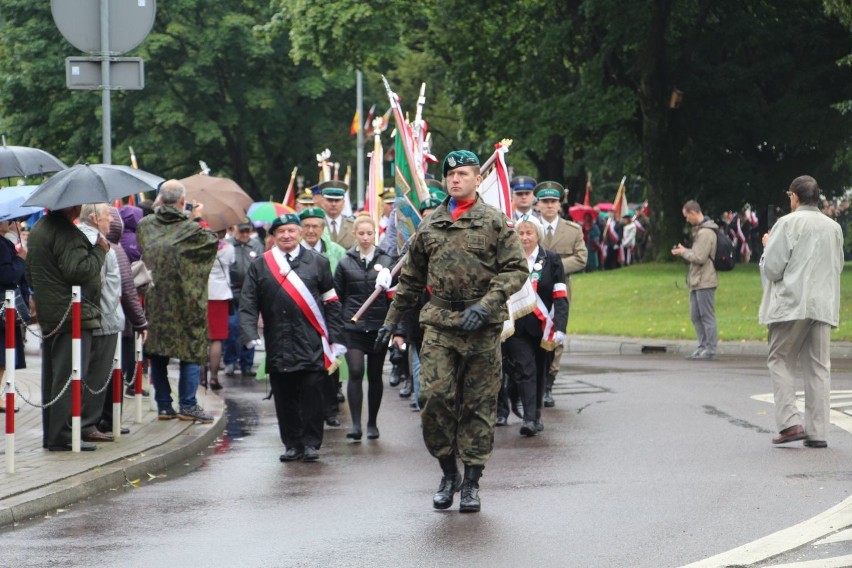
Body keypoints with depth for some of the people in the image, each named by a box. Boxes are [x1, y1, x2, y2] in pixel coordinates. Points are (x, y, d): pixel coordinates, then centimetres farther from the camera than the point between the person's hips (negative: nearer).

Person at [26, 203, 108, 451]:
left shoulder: (37, 230, 16)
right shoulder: (66, 233, -16)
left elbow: (30, 276, 24)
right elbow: (78, 270, -24)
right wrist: (99, 250, -11)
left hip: (48, 317, 10)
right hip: (73, 317, -10)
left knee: (52, 378, 13)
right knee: (69, 378, -8)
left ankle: (51, 434, 18)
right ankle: (63, 435, -10)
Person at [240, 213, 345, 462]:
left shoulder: (317, 262, 8)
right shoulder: (260, 266, 8)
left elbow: (331, 303, 8)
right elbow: (248, 305, 5)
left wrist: (336, 339, 3)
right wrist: (250, 338, -8)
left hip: (311, 345, -1)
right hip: (278, 346, 1)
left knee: (312, 393, -3)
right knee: (284, 397, 3)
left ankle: (311, 443, 6)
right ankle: (292, 444, 11)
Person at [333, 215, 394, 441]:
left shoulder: (386, 261, 5)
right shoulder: (345, 263, 5)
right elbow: (336, 297, 6)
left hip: (379, 327, 1)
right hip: (352, 327, -1)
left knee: (375, 376, 7)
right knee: (355, 372, -13)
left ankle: (372, 423, 19)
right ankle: (356, 424, -14)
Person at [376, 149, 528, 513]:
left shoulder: (495, 222, 2)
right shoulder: (429, 225, 13)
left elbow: (517, 269, -3)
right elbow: (411, 278, 21)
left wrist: (485, 305, -15)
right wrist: (392, 319, 21)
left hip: (482, 328, -2)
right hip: (439, 323, 2)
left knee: (478, 405, 2)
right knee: (434, 397, -9)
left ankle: (471, 482, 9)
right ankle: (448, 473, 7)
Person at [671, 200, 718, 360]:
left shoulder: (705, 233, -17)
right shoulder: (699, 230, 16)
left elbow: (699, 258, -20)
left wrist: (684, 252, -7)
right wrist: (683, 251, 7)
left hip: (704, 281, -10)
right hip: (697, 281, 10)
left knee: (707, 315, -5)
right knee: (695, 316, 13)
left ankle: (710, 349, -1)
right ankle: (703, 347, 19)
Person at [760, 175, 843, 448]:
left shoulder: (788, 224, -8)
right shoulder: (834, 227, 9)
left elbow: (772, 269, -10)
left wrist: (768, 247, 8)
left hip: (792, 304, -5)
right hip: (825, 306, 5)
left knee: (780, 360, 6)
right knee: (818, 367, 7)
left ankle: (790, 422, -7)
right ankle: (818, 432, 4)